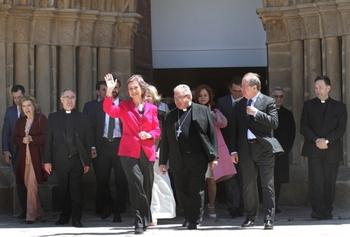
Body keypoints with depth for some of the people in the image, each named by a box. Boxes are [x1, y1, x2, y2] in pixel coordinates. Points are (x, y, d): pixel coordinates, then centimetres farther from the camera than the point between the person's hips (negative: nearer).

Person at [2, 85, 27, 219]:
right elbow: (5, 132, 8)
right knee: (20, 182, 3)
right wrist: (5, 150, -2)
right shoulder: (9, 111, 10)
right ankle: (25, 210, 7)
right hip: (15, 152, 3)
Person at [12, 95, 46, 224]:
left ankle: (31, 215, -11)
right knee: (27, 185, 9)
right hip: (24, 157, 6)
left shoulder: (41, 118, -2)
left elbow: (45, 136, -8)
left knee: (32, 185, -13)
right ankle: (38, 212, 23)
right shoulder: (20, 121, 15)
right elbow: (14, 138, 10)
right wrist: (23, 140, -10)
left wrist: (32, 139, -20)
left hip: (36, 157, -6)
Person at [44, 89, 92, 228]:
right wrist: (47, 161, -2)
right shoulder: (53, 117, 9)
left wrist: (87, 162, -1)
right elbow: (48, 140, 5)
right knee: (63, 190, 8)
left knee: (76, 190, -5)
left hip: (77, 159, -1)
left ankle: (76, 219, -2)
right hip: (60, 160, 1)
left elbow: (88, 141, 5)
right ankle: (64, 216, 19)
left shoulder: (83, 118, 8)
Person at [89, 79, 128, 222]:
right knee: (102, 179, 6)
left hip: (120, 144, -2)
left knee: (121, 180, 1)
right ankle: (108, 206, 26)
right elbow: (93, 127, 7)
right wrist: (93, 146, -2)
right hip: (103, 144, 2)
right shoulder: (98, 106, 8)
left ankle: (118, 211, 9)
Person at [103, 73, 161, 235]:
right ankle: (140, 222, -11)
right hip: (129, 151, -3)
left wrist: (149, 135, -10)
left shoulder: (152, 108, 11)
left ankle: (144, 220, 22)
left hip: (147, 152, 3)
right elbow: (109, 110, -14)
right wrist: (109, 92, -25)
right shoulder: (124, 106, 5)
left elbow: (157, 130, 12)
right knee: (136, 185, -15)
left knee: (147, 187, 7)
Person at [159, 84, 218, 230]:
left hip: (197, 159, -3)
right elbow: (165, 140, 10)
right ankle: (188, 215, 27)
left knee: (196, 191, -1)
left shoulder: (202, 111, 4)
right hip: (178, 161, 3)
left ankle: (194, 221, 6)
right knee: (181, 191, 8)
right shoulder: (170, 116, 11)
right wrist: (162, 161, 6)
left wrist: (213, 156, -4)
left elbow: (211, 134, 1)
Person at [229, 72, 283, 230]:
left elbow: (274, 123, -11)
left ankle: (269, 218, -3)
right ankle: (251, 217, 18)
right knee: (248, 185, 9)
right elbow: (234, 128, 12)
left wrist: (256, 113, -17)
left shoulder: (268, 102, -1)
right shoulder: (238, 104, 11)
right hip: (246, 149, 4)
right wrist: (234, 150, 6)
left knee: (267, 184, -4)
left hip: (264, 148, -4)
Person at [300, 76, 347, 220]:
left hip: (332, 150, 0)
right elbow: (304, 127, 2)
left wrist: (327, 141, -14)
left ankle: (327, 211, 8)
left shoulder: (339, 106, 9)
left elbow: (341, 128, -1)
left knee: (329, 182, 2)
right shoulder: (308, 105, 11)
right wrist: (316, 140, -12)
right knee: (316, 181, -9)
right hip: (313, 150, 0)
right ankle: (318, 210, -12)